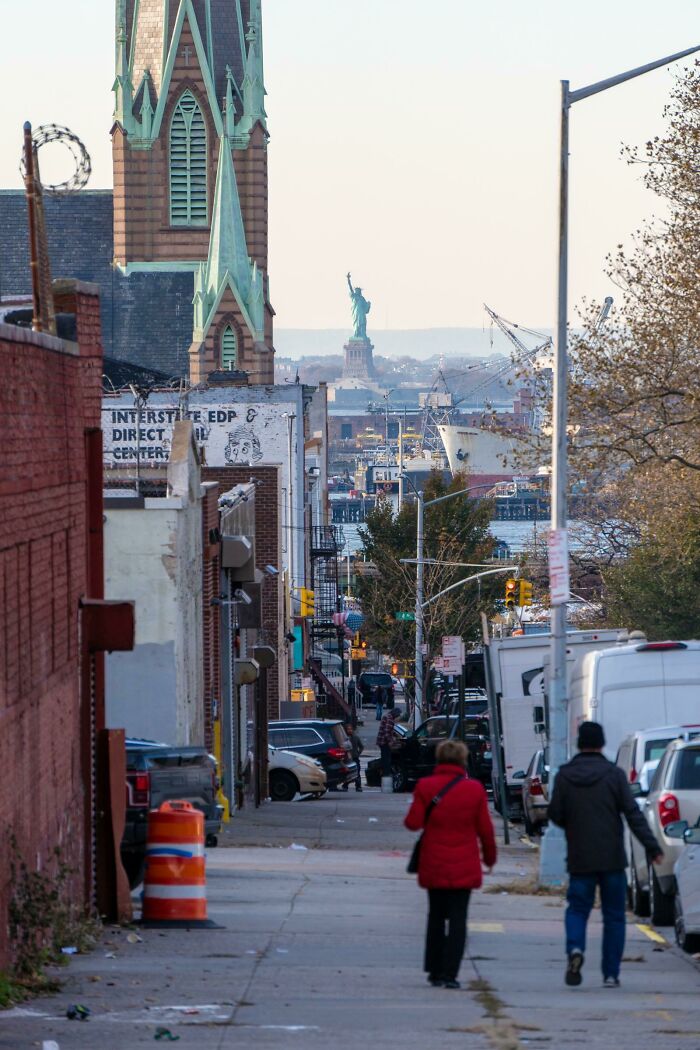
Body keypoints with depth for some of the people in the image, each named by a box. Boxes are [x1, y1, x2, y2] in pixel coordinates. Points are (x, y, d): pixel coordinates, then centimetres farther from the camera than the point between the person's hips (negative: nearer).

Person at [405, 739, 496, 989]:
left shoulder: (425, 786, -5)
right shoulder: (474, 789, -5)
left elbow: (413, 823, -8)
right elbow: (485, 828, 0)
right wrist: (490, 857, 14)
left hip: (433, 865, 1)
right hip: (464, 867, -1)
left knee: (436, 916, 15)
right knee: (457, 919, 1)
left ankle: (435, 971, 18)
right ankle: (450, 974, -7)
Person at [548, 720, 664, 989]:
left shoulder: (564, 776, -1)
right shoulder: (614, 774, -4)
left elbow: (555, 814, 1)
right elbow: (632, 813, -10)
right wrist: (651, 846, -11)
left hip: (580, 858, 1)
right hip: (612, 857, -1)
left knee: (577, 909, 10)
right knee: (614, 916, 8)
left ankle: (575, 948, -20)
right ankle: (611, 974, 6)